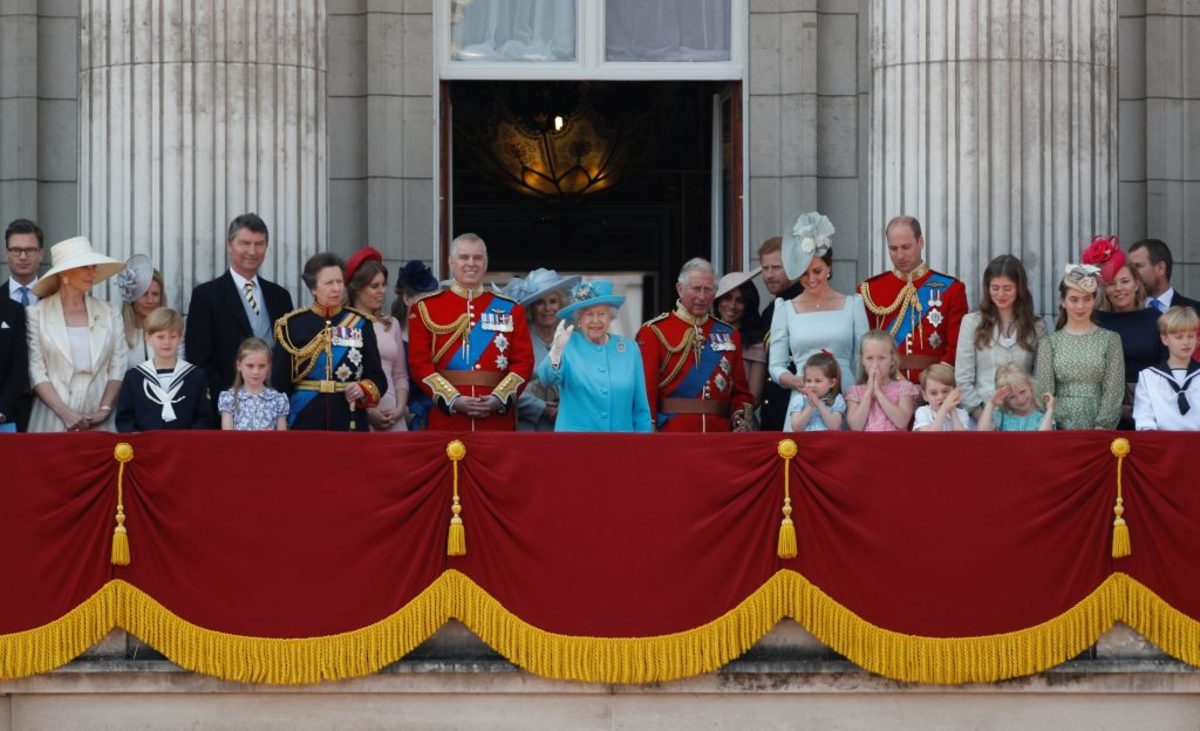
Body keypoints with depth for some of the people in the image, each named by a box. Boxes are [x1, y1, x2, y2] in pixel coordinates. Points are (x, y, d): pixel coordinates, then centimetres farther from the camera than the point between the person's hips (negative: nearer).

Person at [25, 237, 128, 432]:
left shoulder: (109, 313, 8)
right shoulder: (37, 313, 1)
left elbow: (117, 367, 6)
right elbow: (35, 370, -4)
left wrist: (104, 410, -7)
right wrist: (65, 413, -13)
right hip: (52, 423, -2)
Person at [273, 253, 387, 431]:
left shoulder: (361, 324, 6)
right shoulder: (292, 325, 2)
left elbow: (378, 378, 8)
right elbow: (279, 383, 3)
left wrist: (364, 390, -12)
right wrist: (280, 425, -3)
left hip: (350, 423, 1)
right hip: (305, 423, -1)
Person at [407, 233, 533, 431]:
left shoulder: (511, 310, 12)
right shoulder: (426, 308, 7)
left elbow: (523, 362, 6)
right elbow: (419, 363, 0)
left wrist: (499, 399, -11)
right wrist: (453, 399, -13)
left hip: (498, 420, 2)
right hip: (447, 421, -1)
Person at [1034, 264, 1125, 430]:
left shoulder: (1110, 339, 6)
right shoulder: (1050, 342, 7)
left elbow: (1114, 389, 1)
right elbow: (1044, 390, 3)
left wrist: (1101, 427, -9)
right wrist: (1057, 428, -9)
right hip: (1060, 427, 0)